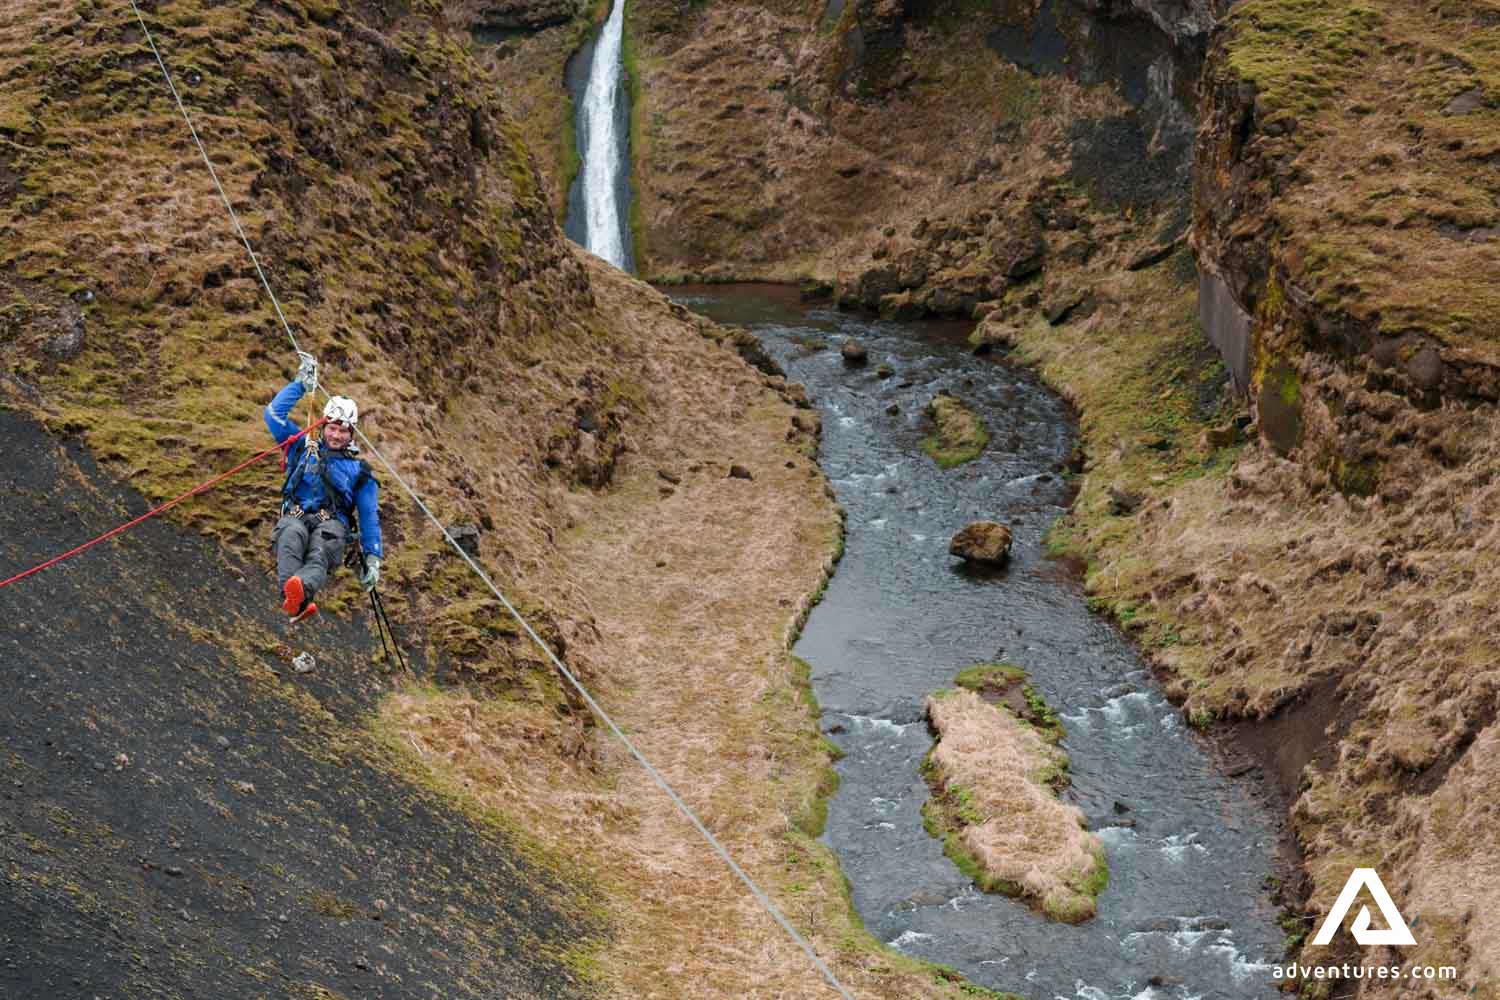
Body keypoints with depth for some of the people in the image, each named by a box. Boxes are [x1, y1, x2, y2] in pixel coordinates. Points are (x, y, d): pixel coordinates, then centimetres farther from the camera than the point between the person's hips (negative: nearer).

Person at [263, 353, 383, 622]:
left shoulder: (359, 470, 22)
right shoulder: (303, 448, 27)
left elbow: (369, 516, 18)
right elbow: (274, 413, 25)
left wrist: (373, 557, 9)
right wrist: (299, 384, 26)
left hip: (332, 523, 0)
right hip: (294, 517, 1)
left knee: (321, 554, -39)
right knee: (291, 535, -40)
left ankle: (301, 591, -73)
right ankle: (297, 603, -65)